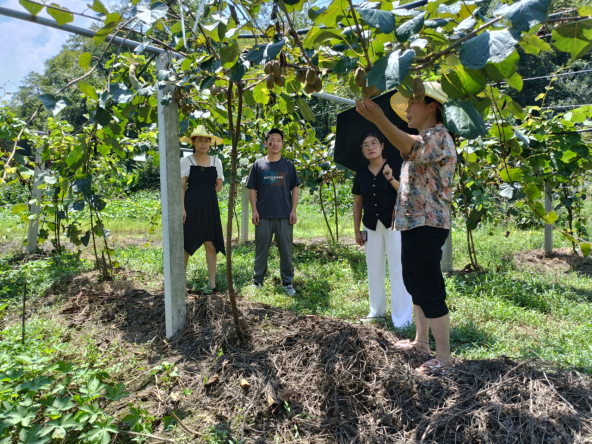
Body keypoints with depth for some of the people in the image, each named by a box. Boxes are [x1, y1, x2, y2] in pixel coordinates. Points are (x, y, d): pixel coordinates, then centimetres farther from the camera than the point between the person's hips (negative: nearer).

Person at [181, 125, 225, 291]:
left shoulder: (216, 162, 10)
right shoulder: (186, 161, 1)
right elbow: (181, 187, -4)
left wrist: (205, 194, 4)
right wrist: (182, 208, -12)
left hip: (210, 206, 3)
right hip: (191, 206, -2)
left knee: (211, 244, 0)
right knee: (186, 243, 1)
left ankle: (212, 282, 7)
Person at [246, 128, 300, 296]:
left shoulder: (288, 165, 7)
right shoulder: (258, 164, 6)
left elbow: (294, 188, 8)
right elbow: (252, 189, 6)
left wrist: (293, 210, -1)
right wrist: (254, 210, -3)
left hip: (285, 216, 0)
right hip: (263, 215, 0)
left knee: (286, 250, 5)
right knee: (261, 249, 7)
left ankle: (287, 282, 16)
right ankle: (257, 281, 19)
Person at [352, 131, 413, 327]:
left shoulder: (395, 165, -5)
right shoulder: (361, 172, 6)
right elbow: (357, 203, 11)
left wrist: (391, 179, -27)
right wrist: (356, 231, 10)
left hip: (395, 223, -4)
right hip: (372, 226, 5)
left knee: (397, 269, -5)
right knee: (374, 269, 13)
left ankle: (403, 317, 3)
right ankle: (377, 310, 29)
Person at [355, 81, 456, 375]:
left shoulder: (439, 137, -14)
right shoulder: (423, 138, 20)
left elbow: (410, 147, -37)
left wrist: (378, 119, -51)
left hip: (427, 225, -11)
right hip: (413, 223, 11)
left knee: (430, 291, -7)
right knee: (416, 285, 17)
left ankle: (443, 356, 4)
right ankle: (421, 341, 31)